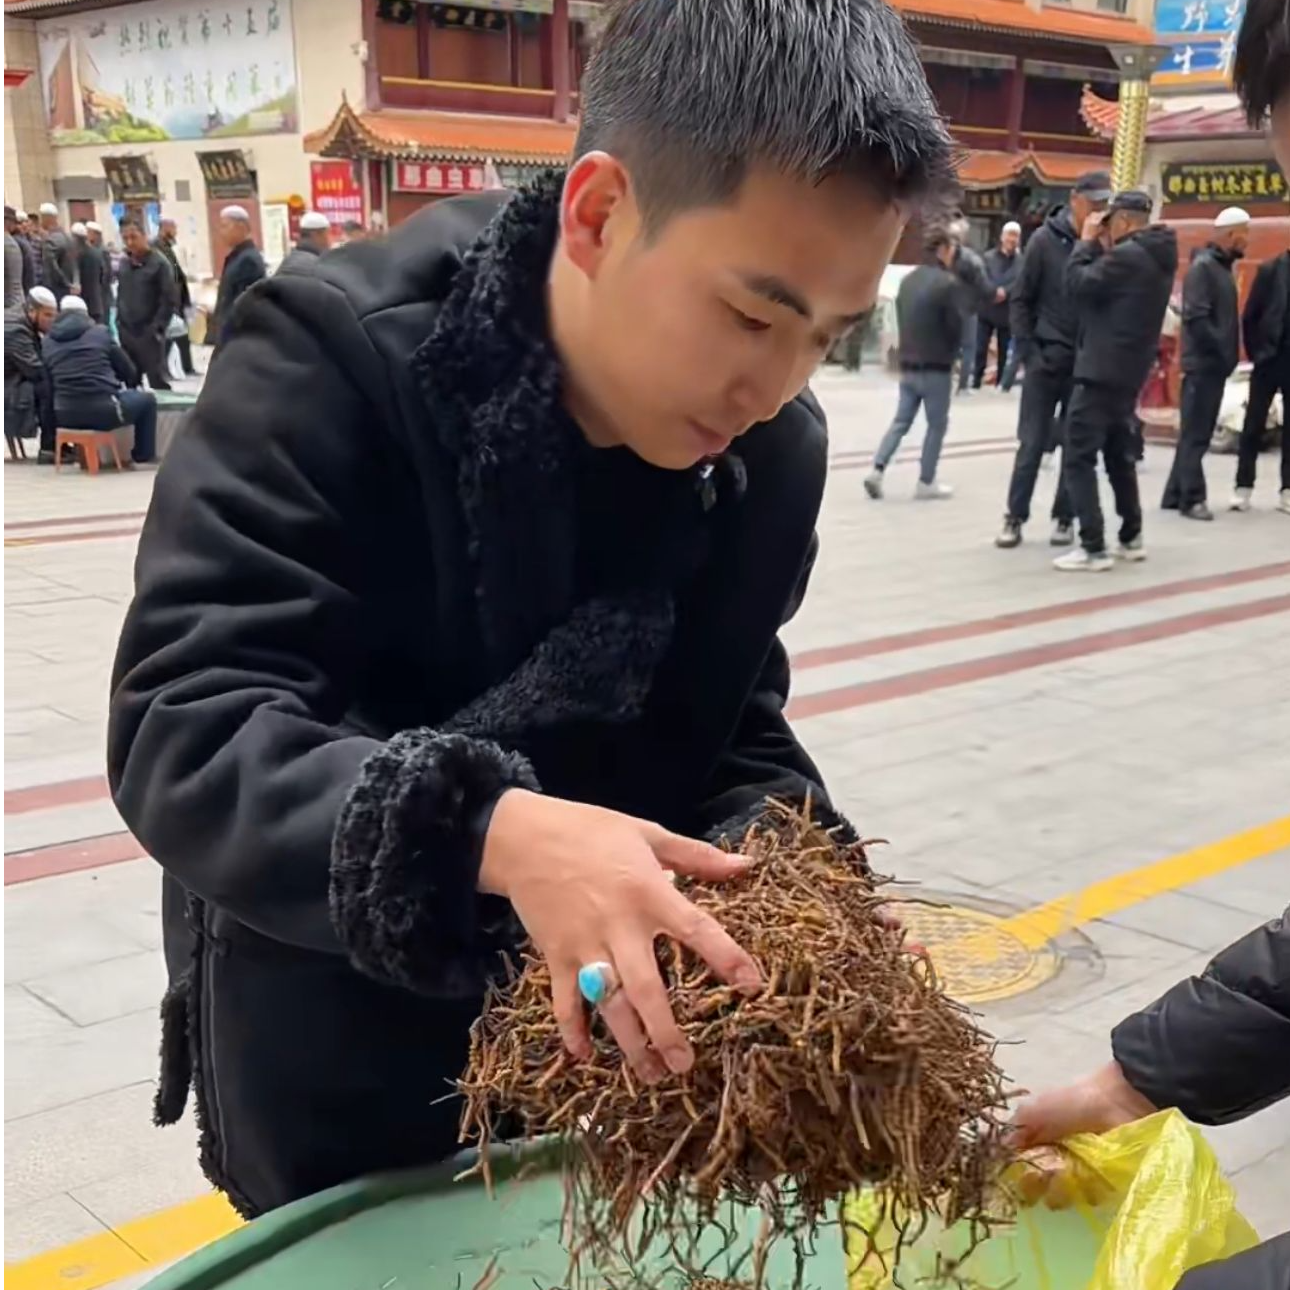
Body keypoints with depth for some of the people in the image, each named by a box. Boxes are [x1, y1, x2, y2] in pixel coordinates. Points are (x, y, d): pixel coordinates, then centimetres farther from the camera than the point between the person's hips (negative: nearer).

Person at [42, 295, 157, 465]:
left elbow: (48, 381, 15)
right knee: (147, 400, 22)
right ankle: (143, 455, 23)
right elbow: (128, 369, 11)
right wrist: (133, 385, 33)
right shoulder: (99, 332, 5)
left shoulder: (48, 341, 11)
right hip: (103, 410, -4)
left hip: (65, 416, 4)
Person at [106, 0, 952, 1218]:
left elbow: (732, 735, 0)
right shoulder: (334, 362, -26)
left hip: (600, 1030, 6)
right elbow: (181, 729, -31)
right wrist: (495, 833, -47)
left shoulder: (772, 451, -9)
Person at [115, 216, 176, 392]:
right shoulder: (123, 263, 11)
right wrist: (119, 322, 10)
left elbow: (168, 300, -12)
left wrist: (156, 328, -16)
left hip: (149, 335, -6)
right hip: (126, 333, 6)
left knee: (158, 382, -3)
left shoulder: (159, 263, -9)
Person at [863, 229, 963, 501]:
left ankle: (877, 470, -1)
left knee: (901, 421, 12)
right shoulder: (948, 282, -14)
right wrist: (950, 353, 7)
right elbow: (956, 325, -12)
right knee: (937, 424, 5)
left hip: (908, 365, 7)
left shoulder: (907, 280, 9)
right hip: (935, 367, -7)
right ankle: (926, 483, 8)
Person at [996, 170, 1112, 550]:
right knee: (1032, 443, 2)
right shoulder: (1045, 240, -5)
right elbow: (1021, 299, -2)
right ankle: (1015, 517, 12)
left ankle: (1064, 517, 17)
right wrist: (1029, 350, -8)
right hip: (1046, 360, -2)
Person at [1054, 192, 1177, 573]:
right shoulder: (1156, 257, 12)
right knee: (1120, 454, 20)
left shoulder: (1128, 256, -19)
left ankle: (1093, 548, -11)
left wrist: (1088, 241, -4)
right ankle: (1131, 538, 26)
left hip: (1101, 371, -10)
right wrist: (1103, 249, 9)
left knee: (1078, 459, -7)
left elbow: (1078, 286, -15)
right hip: (1128, 371, 10)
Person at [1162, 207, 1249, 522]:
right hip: (1204, 363, -9)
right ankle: (1191, 498, -3)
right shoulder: (1203, 267, -13)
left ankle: (1175, 495, 17)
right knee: (1195, 434, -6)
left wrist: (1228, 354, 10)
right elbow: (1195, 318, -21)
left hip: (1214, 364, 9)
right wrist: (1223, 352, -18)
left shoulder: (1221, 267, 16)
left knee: (1197, 433, 12)